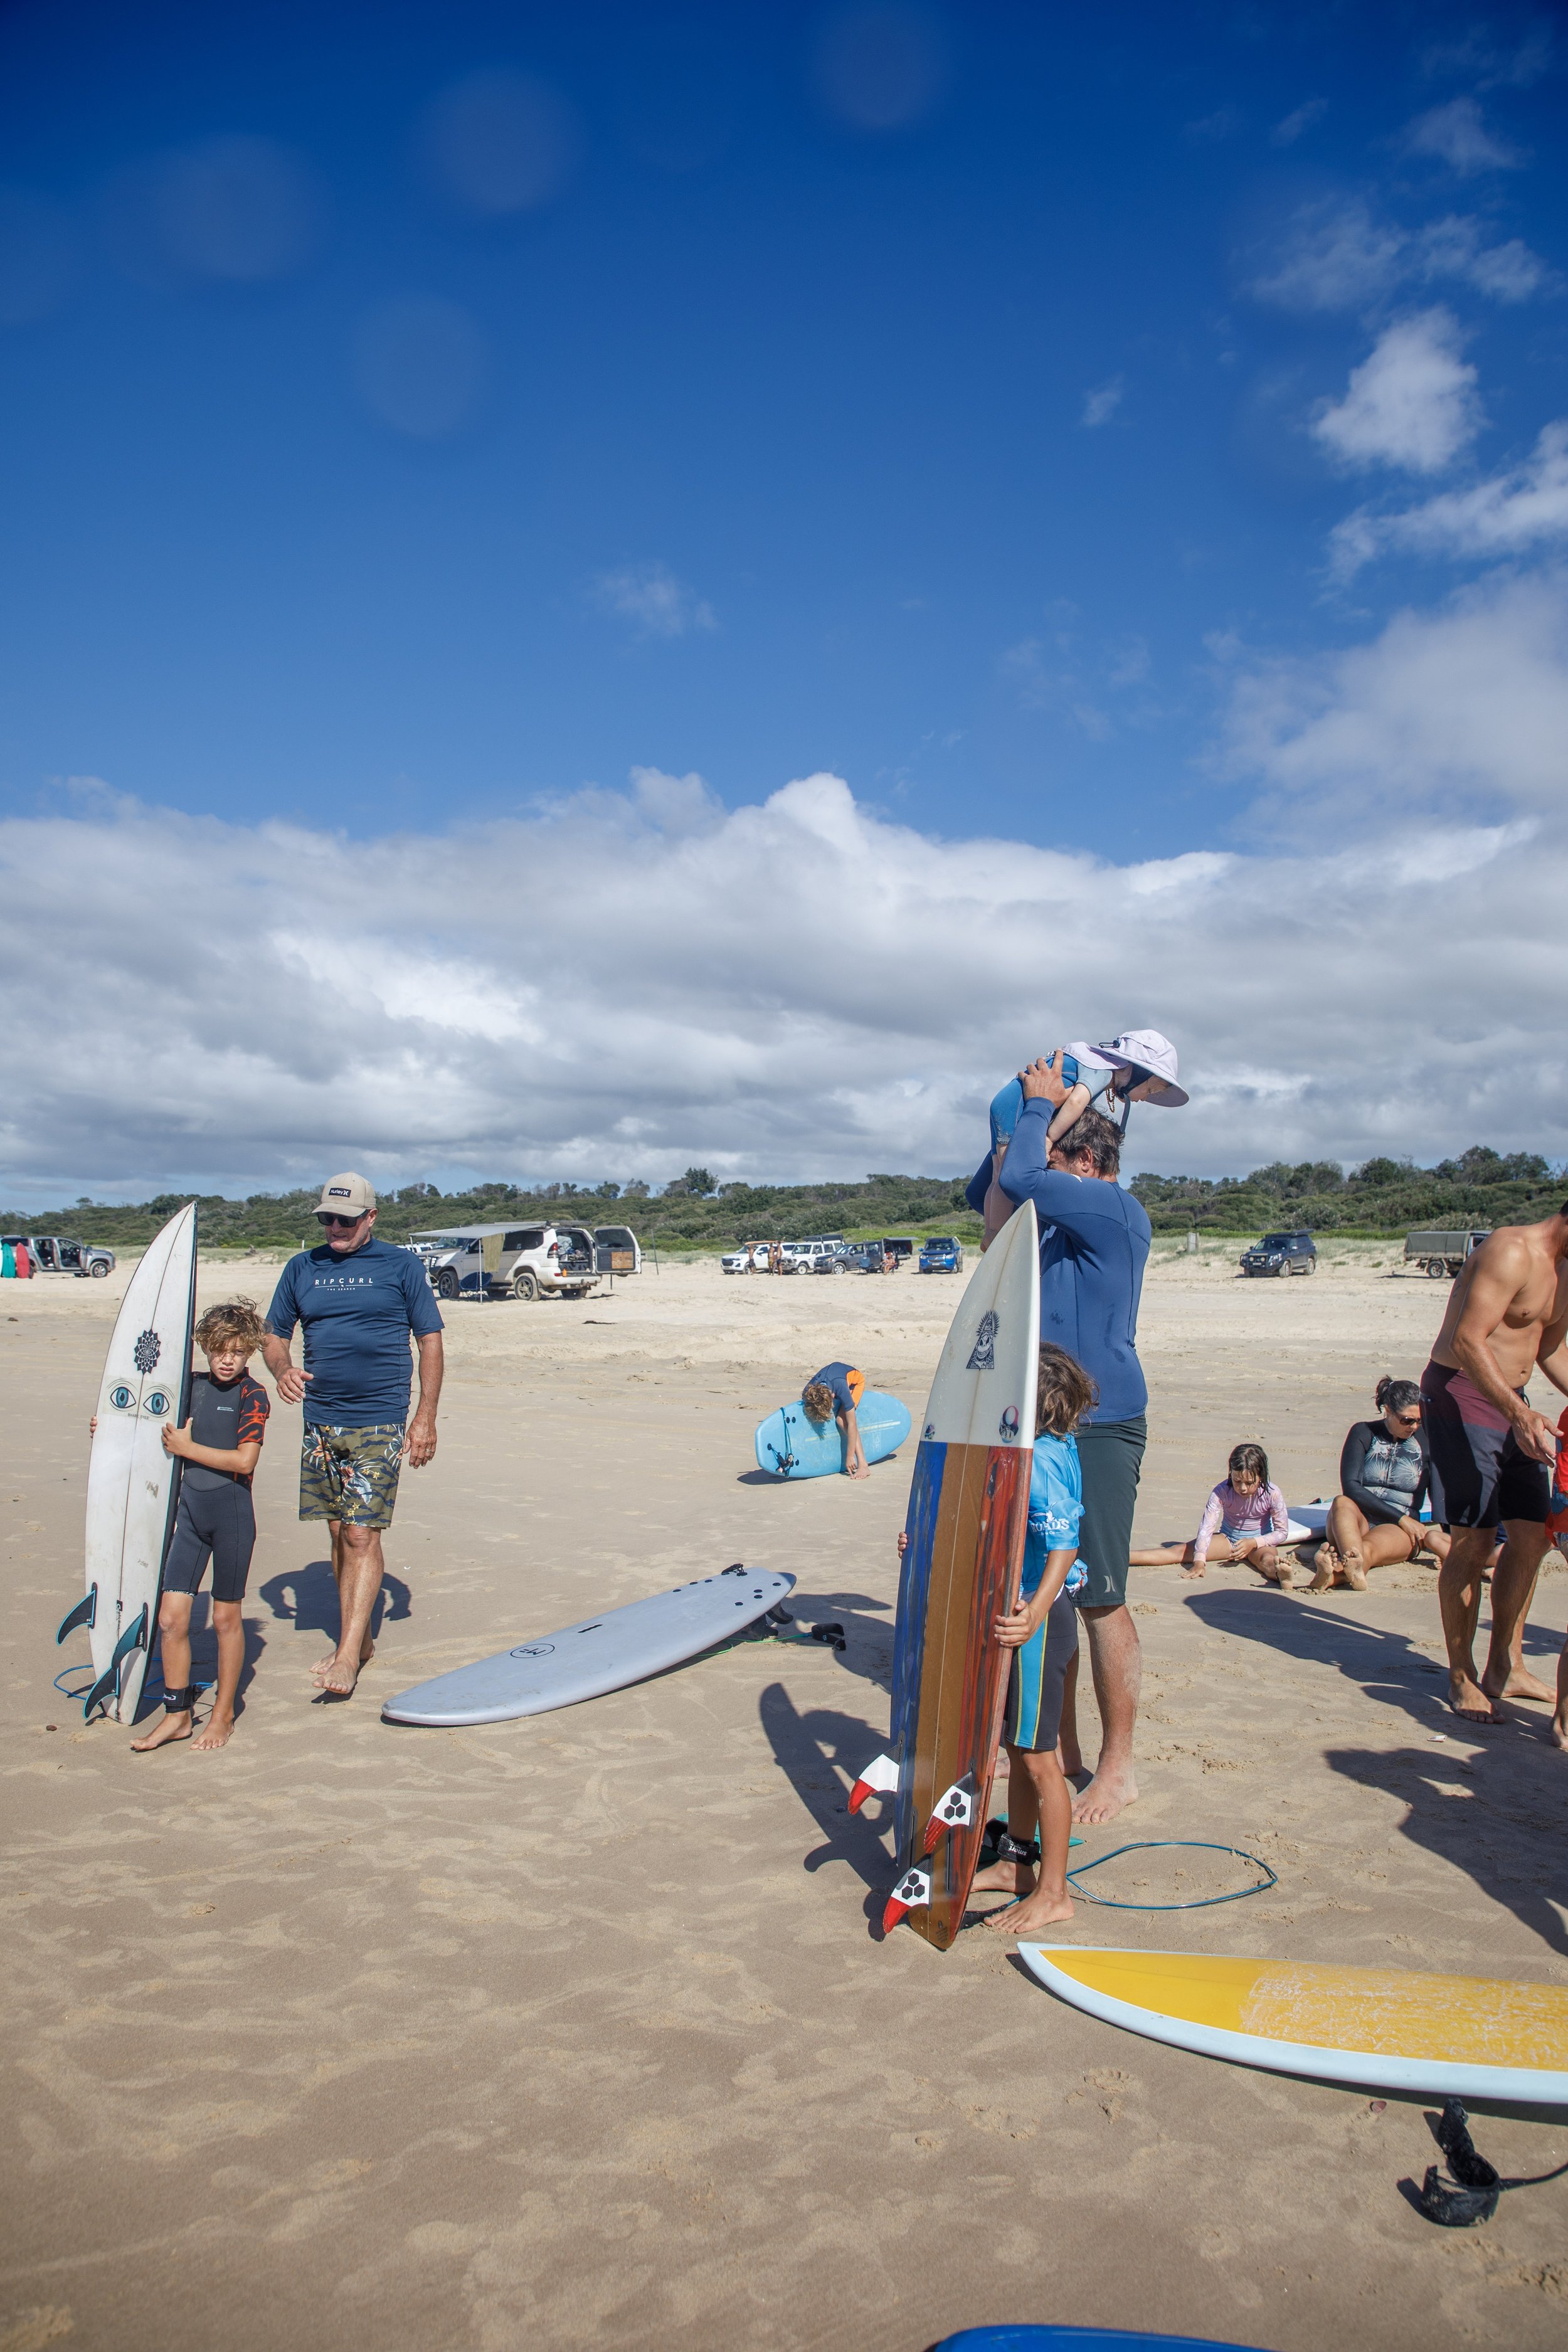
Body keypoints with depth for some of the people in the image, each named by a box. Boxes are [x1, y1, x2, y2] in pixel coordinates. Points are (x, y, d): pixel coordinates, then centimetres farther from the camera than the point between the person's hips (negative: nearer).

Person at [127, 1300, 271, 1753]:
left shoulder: (252, 1396, -9)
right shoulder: (193, 1387, 8)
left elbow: (244, 1460, -17)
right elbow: (172, 1438, 21)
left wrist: (187, 1448, -13)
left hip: (232, 1512, -5)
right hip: (189, 1509, 5)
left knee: (226, 1617, 7)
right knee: (171, 1617, 2)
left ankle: (223, 1713, 22)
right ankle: (178, 1713, 17)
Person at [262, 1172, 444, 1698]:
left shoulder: (400, 1265, 0)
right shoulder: (302, 1268, 10)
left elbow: (430, 1340, 1)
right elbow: (275, 1335, 15)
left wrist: (425, 1417, -5)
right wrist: (282, 1369, -9)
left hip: (379, 1423, -4)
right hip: (320, 1422, 4)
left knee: (362, 1534, -9)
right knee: (340, 1532, 11)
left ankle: (348, 1655, -7)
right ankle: (358, 1639, 23)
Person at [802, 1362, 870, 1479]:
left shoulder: (842, 1390, -44)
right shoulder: (807, 1394, -32)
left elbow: (852, 1425, -37)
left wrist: (850, 1456, -33)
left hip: (856, 1380, -5)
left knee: (842, 1419, -26)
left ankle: (863, 1466, -29)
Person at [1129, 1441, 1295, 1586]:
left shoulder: (1272, 1494, -21)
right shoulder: (1222, 1492, -21)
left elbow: (1282, 1532, -11)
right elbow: (1206, 1526, -30)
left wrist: (1253, 1543, -26)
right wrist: (1199, 1561, -42)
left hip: (1259, 1542, -1)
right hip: (1228, 1539, 1)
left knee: (1268, 1558, -39)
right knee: (1180, 1551, -18)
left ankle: (1280, 1572, -76)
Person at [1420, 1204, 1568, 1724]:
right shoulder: (1511, 1252, -18)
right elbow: (1467, 1341, -27)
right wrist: (1519, 1413, -35)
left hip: (1511, 1403, 9)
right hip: (1461, 1395, -9)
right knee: (1473, 1543, -5)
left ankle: (1505, 1668, 22)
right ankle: (1461, 1678, 8)